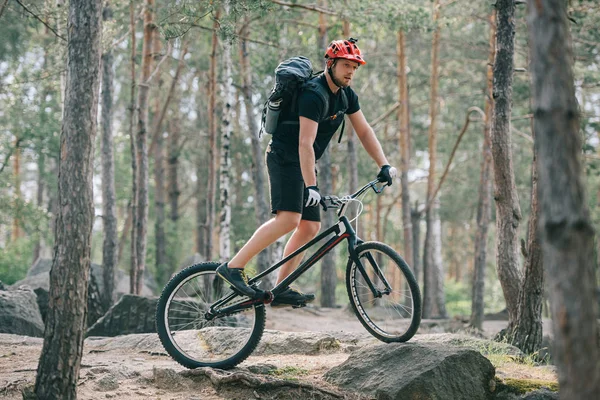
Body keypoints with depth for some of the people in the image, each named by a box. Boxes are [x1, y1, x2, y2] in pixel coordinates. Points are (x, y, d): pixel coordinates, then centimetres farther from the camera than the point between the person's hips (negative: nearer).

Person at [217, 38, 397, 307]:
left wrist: (384, 165, -1)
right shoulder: (313, 95, -22)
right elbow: (305, 144, -29)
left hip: (303, 163, 9)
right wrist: (311, 186, -35)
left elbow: (364, 132, 10)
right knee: (288, 219, -24)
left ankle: (281, 290, 5)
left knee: (311, 227, 2)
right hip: (285, 159, -9)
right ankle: (233, 267, -22)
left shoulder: (346, 95, 5)